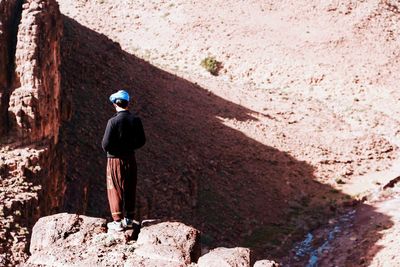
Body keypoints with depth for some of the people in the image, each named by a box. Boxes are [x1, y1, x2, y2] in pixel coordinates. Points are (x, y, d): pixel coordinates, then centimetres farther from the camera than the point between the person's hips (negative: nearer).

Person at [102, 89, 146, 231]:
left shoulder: (113, 121, -19)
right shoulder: (135, 120, -4)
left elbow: (105, 144, -18)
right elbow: (141, 141, 4)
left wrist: (111, 150, 3)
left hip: (115, 160, -4)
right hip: (131, 159, 5)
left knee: (115, 191, 6)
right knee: (130, 190, 16)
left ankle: (118, 222, 10)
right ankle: (129, 219, 25)